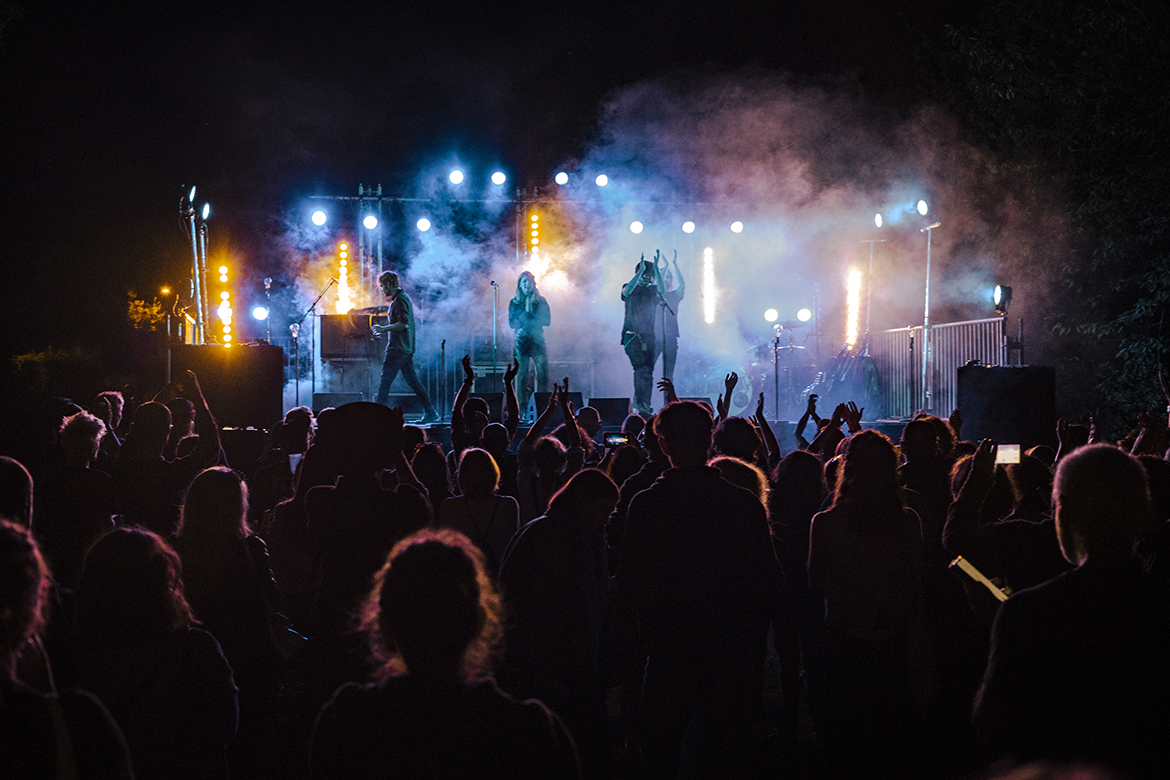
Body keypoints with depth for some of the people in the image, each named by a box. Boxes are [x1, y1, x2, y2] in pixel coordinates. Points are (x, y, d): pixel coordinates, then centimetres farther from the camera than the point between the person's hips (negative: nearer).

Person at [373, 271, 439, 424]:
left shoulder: (399, 300, -14)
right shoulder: (403, 298, 18)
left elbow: (403, 323, -24)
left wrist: (384, 328, -17)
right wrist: (385, 330, 20)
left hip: (397, 348, -10)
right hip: (407, 348, 10)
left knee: (385, 381, -6)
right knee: (412, 380, 8)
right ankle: (430, 412, 6)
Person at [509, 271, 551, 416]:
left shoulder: (541, 301, 12)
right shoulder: (514, 303, 12)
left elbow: (547, 321, 3)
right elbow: (512, 323, 4)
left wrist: (525, 321, -6)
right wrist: (526, 313, -9)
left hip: (538, 340, 0)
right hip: (521, 341, 0)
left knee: (543, 374, -11)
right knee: (522, 375, -7)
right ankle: (523, 409, -6)